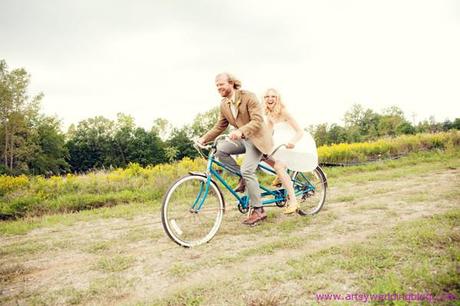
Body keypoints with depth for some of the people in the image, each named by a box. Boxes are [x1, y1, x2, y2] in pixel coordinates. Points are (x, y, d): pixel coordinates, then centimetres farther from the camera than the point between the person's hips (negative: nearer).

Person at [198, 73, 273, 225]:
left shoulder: (248, 97, -17)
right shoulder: (223, 104, 3)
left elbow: (258, 120, -26)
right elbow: (219, 126, 8)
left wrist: (241, 131, -42)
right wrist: (204, 138, -6)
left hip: (256, 138, -7)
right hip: (241, 138, 7)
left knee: (247, 170, -21)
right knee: (220, 148, -18)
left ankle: (258, 210, -7)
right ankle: (243, 178, -1)